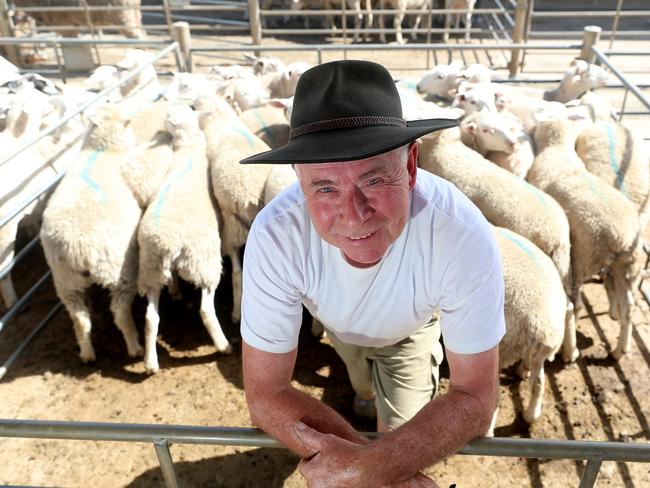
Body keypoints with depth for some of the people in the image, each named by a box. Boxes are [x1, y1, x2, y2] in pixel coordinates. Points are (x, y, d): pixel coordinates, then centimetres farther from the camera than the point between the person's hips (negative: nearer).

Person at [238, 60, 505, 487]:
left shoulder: (464, 237, -46)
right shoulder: (275, 237, -44)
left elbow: (475, 400, -35)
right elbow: (266, 394, -35)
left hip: (411, 330, -1)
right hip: (337, 325, 2)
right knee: (362, 382, 33)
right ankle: (366, 392, 70)